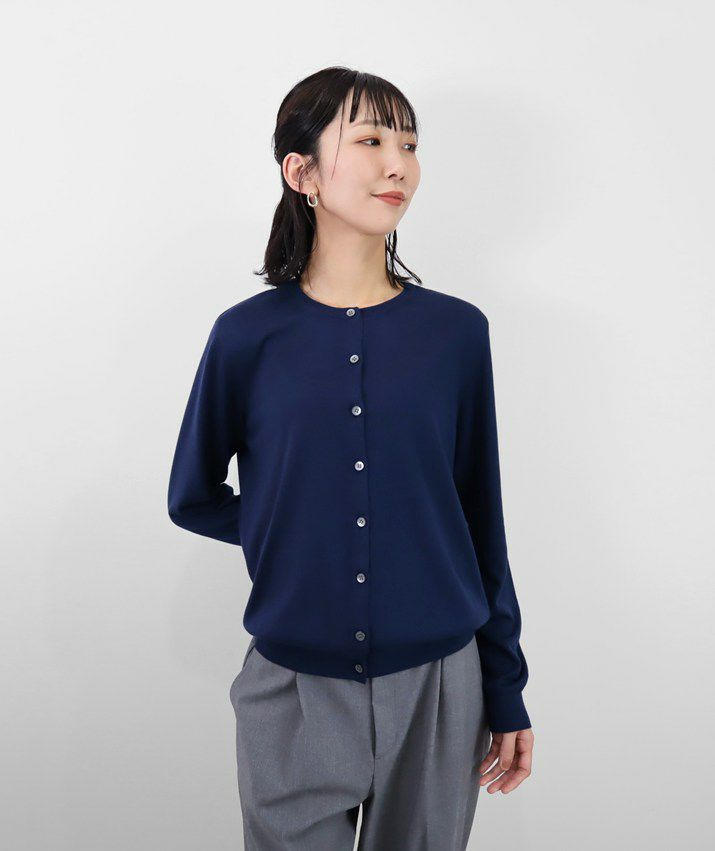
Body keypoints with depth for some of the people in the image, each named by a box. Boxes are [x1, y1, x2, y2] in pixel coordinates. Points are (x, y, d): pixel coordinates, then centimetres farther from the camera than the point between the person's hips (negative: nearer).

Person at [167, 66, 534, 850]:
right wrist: (290, 541, -3)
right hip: (294, 693, -1)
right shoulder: (249, 335, -7)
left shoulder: (457, 331, -4)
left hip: (438, 685, 2)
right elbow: (193, 500, 6)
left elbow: (481, 517, 1)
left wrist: (506, 692, 4)